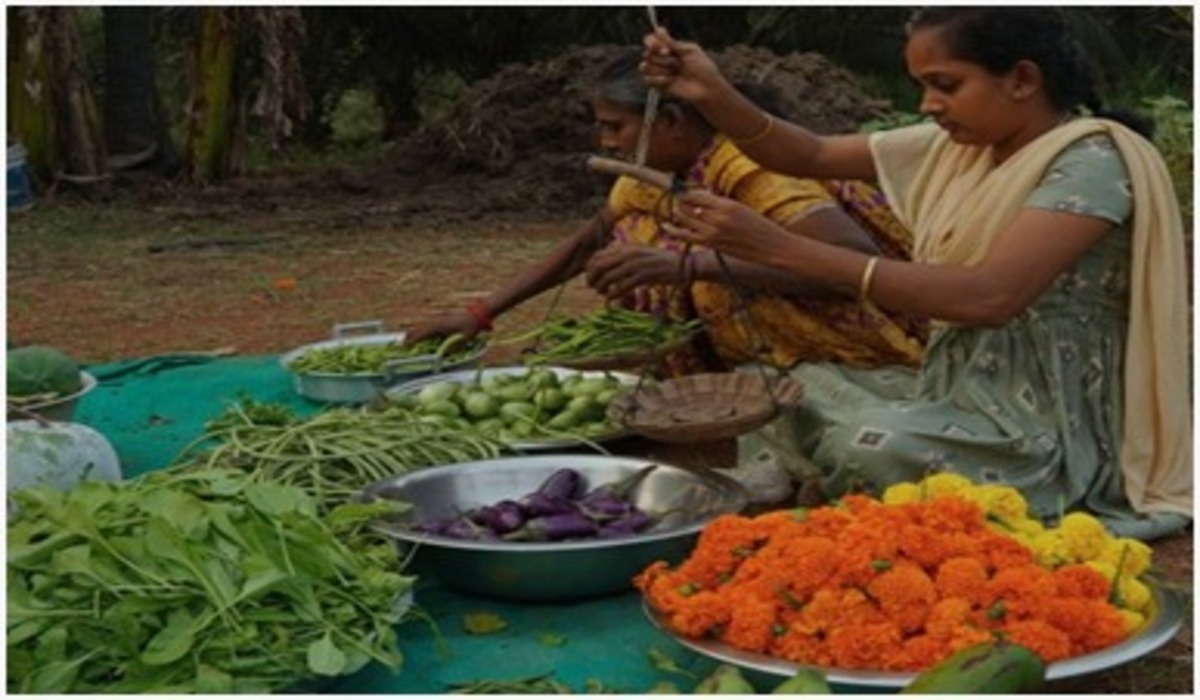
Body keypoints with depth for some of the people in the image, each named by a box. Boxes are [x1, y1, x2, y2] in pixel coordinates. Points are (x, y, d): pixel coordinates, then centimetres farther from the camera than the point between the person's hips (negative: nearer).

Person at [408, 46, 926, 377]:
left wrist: (689, 264, -48)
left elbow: (858, 255, -42)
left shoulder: (749, 166, -27)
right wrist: (480, 314, 5)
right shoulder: (656, 173, -1)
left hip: (858, 365, -8)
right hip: (763, 359, 8)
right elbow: (585, 246, 12)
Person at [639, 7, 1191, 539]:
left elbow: (988, 296, -32)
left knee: (865, 445, -30)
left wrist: (780, 248, -34)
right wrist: (716, 98, -10)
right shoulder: (960, 144, 6)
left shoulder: (1094, 161, -18)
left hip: (1047, 430, -8)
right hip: (961, 391, 8)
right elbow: (813, 157, 11)